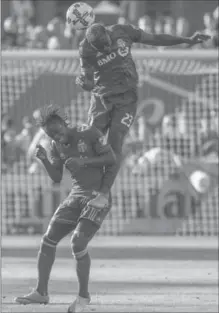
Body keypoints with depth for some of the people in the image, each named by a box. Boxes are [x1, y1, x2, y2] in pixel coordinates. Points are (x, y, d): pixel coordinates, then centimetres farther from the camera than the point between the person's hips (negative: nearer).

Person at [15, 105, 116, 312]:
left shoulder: (88, 133, -10)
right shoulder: (57, 146, 7)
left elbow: (112, 158, -12)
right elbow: (56, 178, 7)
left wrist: (83, 162, -22)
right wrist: (44, 160, -11)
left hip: (99, 195, -7)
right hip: (77, 195, 7)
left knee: (78, 243, -20)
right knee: (48, 239, 1)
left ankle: (83, 295, -6)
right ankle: (41, 292, 11)